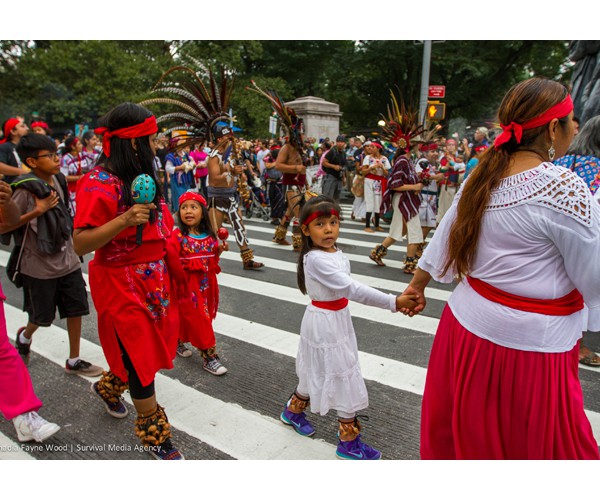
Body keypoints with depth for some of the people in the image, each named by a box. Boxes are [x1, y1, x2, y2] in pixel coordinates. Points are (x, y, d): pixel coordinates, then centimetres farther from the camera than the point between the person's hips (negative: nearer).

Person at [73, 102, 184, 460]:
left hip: (153, 280, 8)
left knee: (150, 347, 18)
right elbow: (80, 244, -22)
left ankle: (109, 387, 48)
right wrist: (124, 220, -33)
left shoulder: (140, 176, 9)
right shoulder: (99, 184, -18)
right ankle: (154, 434, 23)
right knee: (140, 355, 3)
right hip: (122, 284, -8)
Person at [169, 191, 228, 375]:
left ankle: (178, 342, 44)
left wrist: (219, 250, -2)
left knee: (192, 317, 20)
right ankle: (209, 356, 9)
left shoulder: (209, 236, 2)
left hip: (206, 285, 6)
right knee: (198, 320, -1)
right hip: (187, 286, -5)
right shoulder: (177, 236, -13)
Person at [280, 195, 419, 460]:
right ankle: (349, 442, 23)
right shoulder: (315, 259, -27)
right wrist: (394, 302, -34)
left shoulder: (336, 252, 0)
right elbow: (352, 289, -33)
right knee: (345, 377, 3)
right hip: (324, 323, -8)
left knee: (317, 372, 23)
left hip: (338, 318, 9)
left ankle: (293, 410, 48)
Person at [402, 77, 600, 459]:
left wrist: (416, 287, 24)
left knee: (457, 436, 23)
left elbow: (442, 244, 11)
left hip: (465, 327, 7)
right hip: (527, 347, -7)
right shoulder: (562, 186, -18)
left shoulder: (482, 179, 2)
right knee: (542, 447, 15)